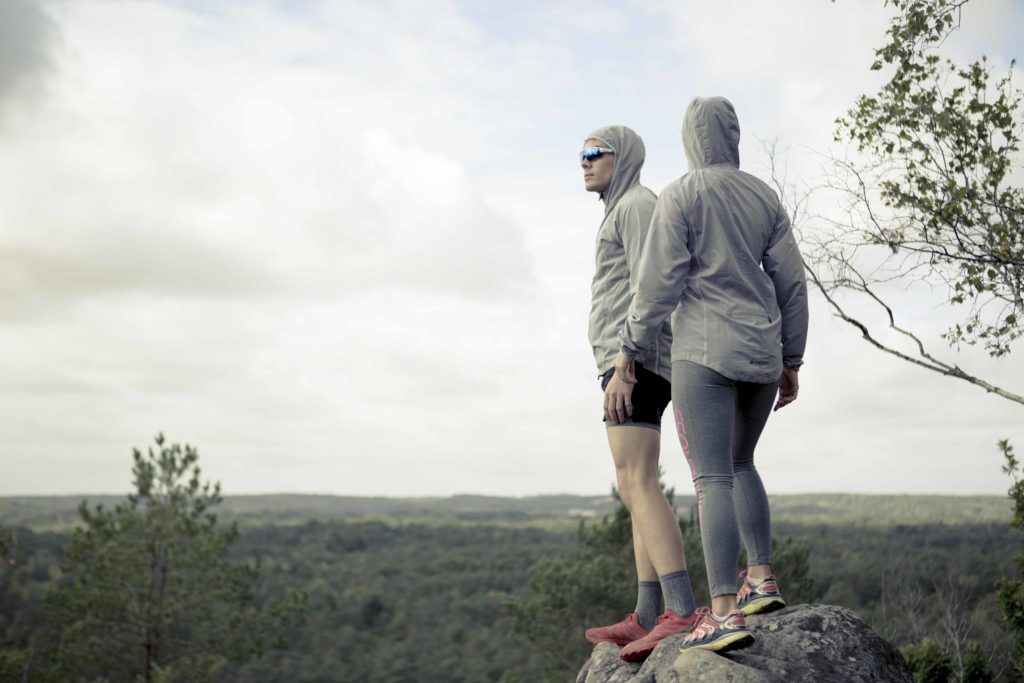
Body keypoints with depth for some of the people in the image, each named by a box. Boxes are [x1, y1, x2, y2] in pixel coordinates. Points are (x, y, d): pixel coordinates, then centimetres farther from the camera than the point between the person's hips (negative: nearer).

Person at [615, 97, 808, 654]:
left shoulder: (681, 196, -4)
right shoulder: (764, 197, 11)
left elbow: (659, 281, -10)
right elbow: (791, 284, 10)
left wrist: (630, 346, 0)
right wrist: (790, 362, 16)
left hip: (703, 353, -6)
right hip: (761, 356, 6)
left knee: (711, 478, -9)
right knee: (739, 464, 23)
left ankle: (726, 612, -15)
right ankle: (762, 578, 20)